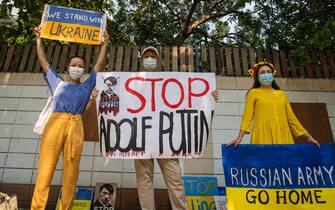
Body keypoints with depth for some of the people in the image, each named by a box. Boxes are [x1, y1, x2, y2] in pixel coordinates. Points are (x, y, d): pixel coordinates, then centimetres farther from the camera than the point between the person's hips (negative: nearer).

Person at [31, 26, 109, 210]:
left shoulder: (87, 86, 22)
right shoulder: (58, 83, 25)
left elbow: (99, 64, 20)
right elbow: (43, 62, 28)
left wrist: (104, 43, 21)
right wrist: (39, 39, 31)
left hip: (75, 126, 0)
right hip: (55, 123, 0)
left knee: (71, 173, -4)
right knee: (45, 169, -10)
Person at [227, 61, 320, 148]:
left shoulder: (281, 94, 19)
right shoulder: (253, 93, 8)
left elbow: (291, 117, 19)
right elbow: (247, 116, -3)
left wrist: (307, 136, 14)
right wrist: (240, 137, -16)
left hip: (283, 136, 4)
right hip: (263, 136, -3)